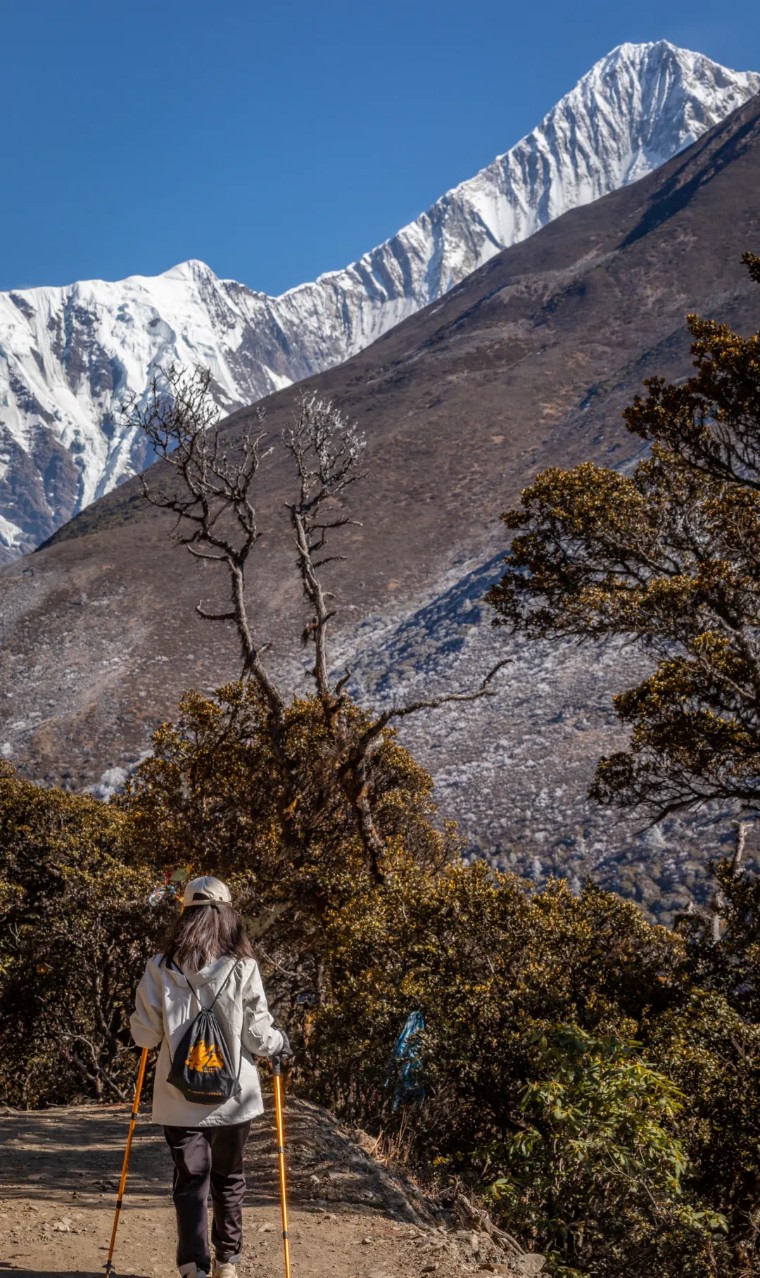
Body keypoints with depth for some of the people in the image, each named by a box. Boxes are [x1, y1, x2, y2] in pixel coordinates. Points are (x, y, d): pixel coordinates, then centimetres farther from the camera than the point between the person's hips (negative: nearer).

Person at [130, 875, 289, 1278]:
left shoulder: (161, 968, -7)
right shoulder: (243, 968, -9)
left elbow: (145, 1036, -2)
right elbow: (258, 1036, -6)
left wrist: (138, 1023, 21)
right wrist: (281, 1041, 16)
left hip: (179, 1098, 0)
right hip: (233, 1096, 0)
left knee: (190, 1181, 6)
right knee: (228, 1179, 19)